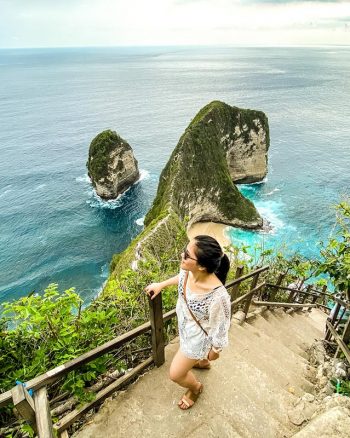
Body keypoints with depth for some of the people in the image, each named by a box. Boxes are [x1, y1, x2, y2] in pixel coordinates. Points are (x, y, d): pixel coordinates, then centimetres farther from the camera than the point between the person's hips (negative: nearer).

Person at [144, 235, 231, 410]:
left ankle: (196, 387, 49)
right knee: (187, 350, 37)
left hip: (198, 337, -6)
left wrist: (215, 351, -8)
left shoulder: (217, 296, -44)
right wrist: (161, 285, 7)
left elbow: (220, 328, -25)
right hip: (185, 326, 6)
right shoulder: (189, 270, -27)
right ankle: (202, 362, 73)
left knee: (175, 374, 14)